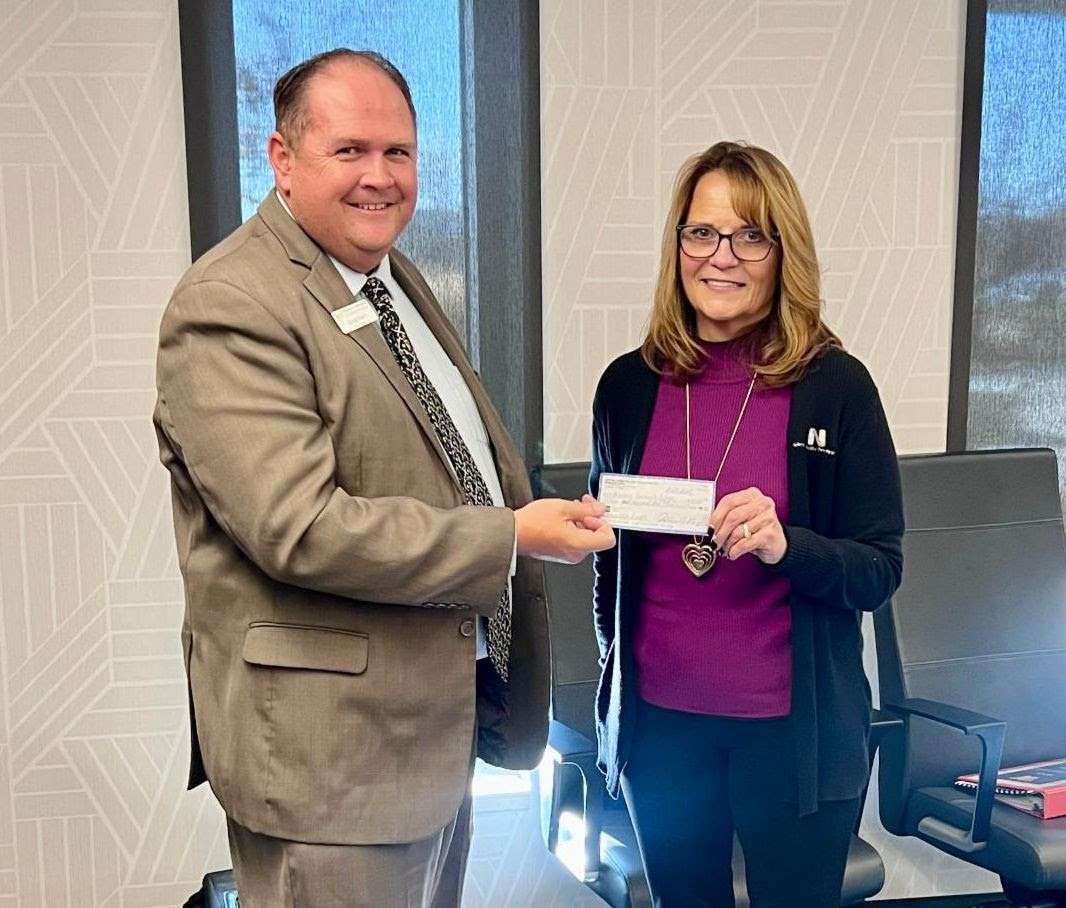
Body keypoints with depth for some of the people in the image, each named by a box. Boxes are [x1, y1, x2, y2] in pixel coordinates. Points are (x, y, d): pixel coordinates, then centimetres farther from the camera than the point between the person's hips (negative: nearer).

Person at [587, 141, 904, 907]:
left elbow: (880, 570, -7)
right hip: (659, 719, 3)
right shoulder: (629, 384, -1)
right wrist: (614, 687, 13)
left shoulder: (836, 383, -9)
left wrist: (786, 545, -25)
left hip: (794, 726, -2)